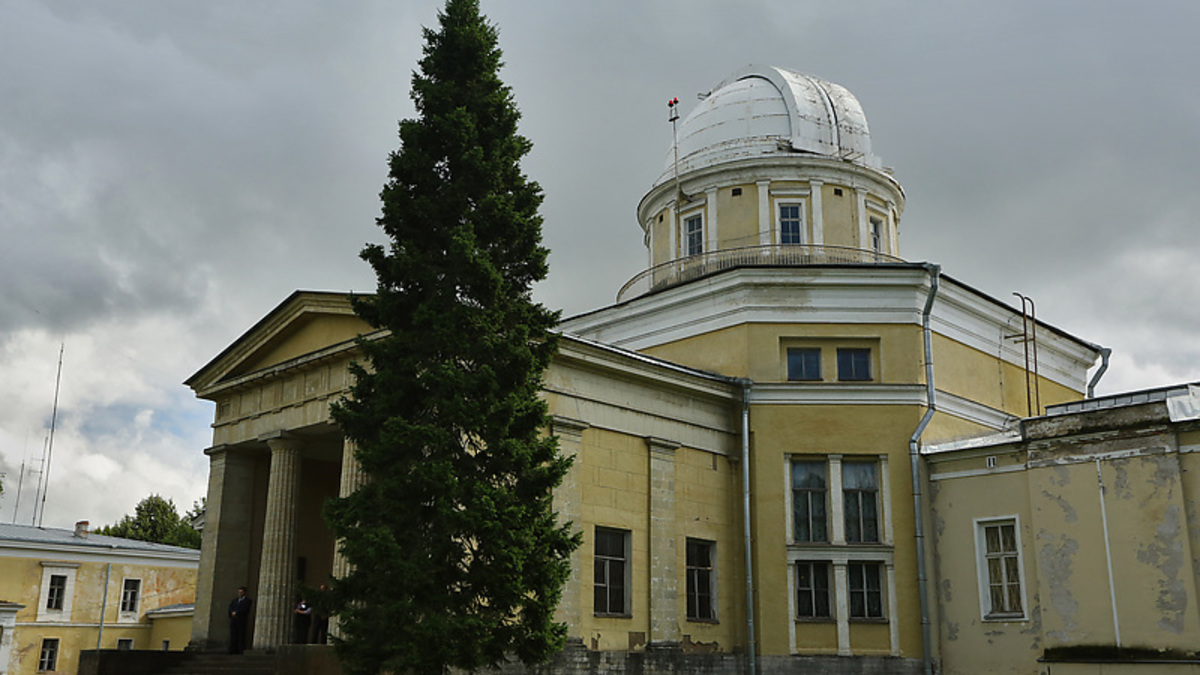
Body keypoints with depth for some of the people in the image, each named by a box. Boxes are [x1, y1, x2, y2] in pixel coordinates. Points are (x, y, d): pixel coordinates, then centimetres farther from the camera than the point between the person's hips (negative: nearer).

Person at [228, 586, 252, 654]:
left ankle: (241, 650, -9)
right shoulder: (235, 600, 23)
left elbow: (245, 609, -7)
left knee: (241, 635, -7)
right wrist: (232, 612, -8)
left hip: (241, 619, -5)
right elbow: (230, 607, 11)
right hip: (233, 619, 5)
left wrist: (236, 613, -10)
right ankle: (233, 650, -3)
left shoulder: (247, 600, 6)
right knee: (233, 634, -2)